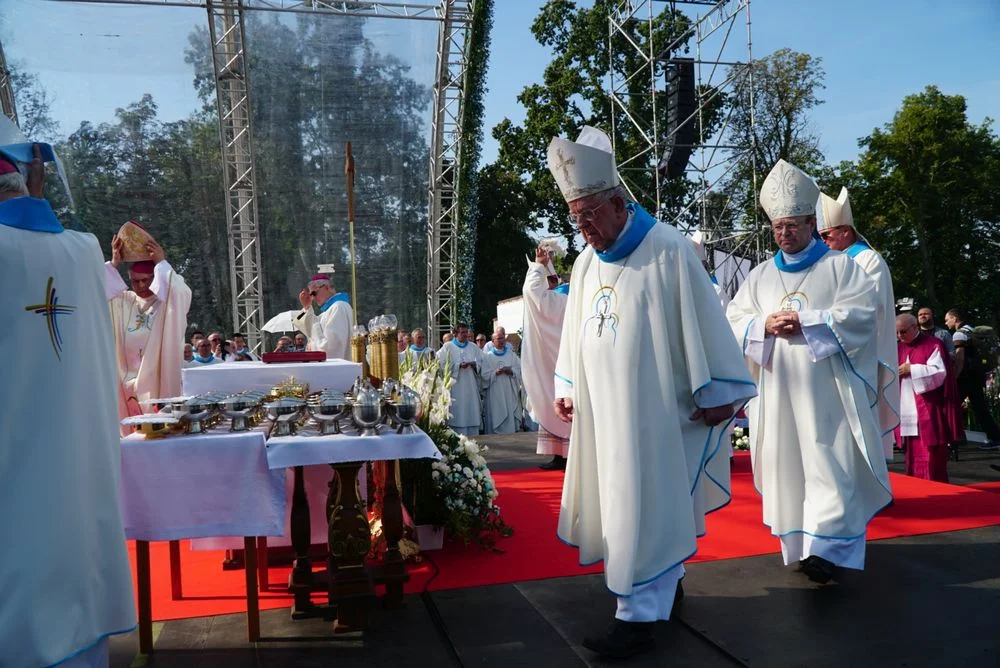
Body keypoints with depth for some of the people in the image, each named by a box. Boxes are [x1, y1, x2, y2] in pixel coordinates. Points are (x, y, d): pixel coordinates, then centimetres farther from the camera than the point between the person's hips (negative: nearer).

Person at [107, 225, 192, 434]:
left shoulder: (168, 302, 0)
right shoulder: (122, 302, 10)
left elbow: (182, 293, -21)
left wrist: (162, 263, -15)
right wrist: (113, 264, -8)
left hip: (160, 383, -3)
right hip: (129, 383, 3)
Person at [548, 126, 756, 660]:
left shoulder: (668, 251, -11)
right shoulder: (586, 263, 9)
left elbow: (702, 324, -10)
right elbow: (575, 332, 17)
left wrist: (715, 393, -10)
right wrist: (566, 387, 17)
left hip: (654, 407, -7)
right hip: (603, 409, 7)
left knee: (647, 506, -2)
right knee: (620, 502, 14)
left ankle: (639, 615, 6)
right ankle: (665, 583, 33)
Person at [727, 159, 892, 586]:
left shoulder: (840, 267, 5)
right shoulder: (760, 276, 15)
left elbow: (863, 312, -7)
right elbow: (733, 321, 9)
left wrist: (806, 323, -14)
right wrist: (763, 325, -11)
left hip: (826, 389, -3)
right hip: (779, 392, 4)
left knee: (829, 465, -8)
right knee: (786, 464, 5)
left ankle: (825, 547, -9)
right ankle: (798, 545, 15)